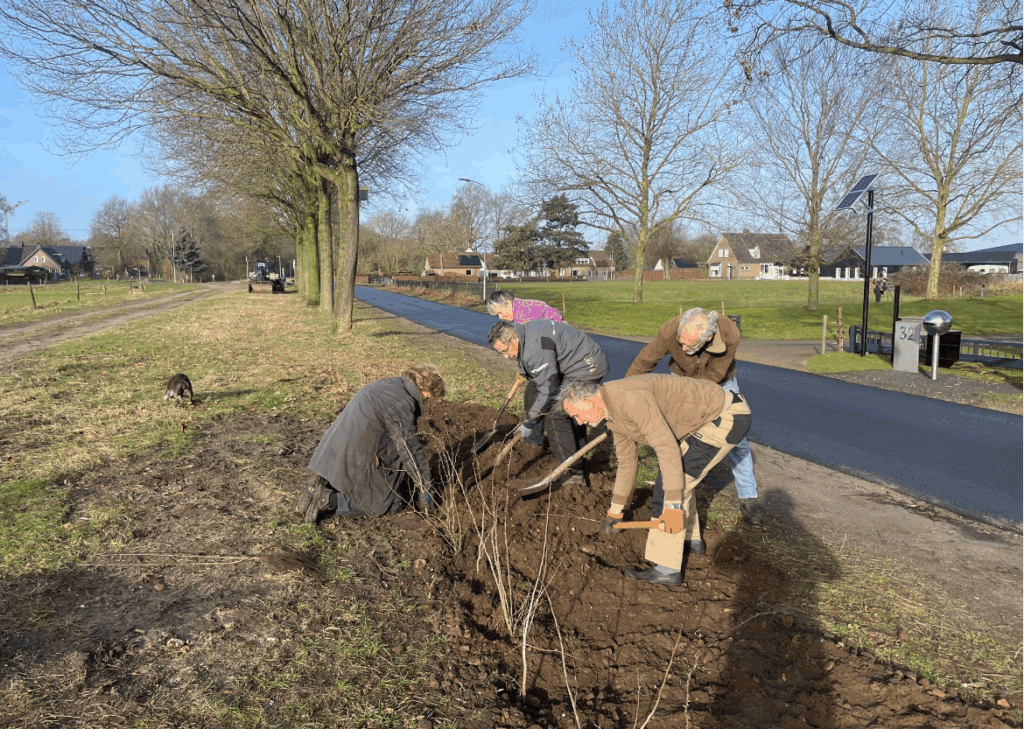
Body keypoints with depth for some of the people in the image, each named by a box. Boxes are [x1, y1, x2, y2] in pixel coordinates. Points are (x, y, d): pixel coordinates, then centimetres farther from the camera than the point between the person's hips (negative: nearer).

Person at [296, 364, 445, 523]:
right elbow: (409, 449, -14)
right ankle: (329, 499, -10)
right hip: (355, 461, -10)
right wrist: (424, 488, -1)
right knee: (392, 503, 2)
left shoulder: (385, 385, 15)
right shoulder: (401, 403, -17)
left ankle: (323, 487, 9)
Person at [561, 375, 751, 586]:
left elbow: (666, 447, -30)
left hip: (728, 417, -10)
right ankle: (690, 539, 37)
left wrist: (674, 504, -27)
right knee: (680, 472, 21)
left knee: (674, 479, -11)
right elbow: (627, 461, 20)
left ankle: (667, 569, -7)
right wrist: (616, 510, 27)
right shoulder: (613, 416, 8)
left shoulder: (630, 398, -26)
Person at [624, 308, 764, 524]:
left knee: (736, 439, 1)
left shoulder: (730, 335, -37)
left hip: (721, 383, 0)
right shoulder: (669, 330, -35)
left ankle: (748, 499, 18)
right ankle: (662, 502, 2)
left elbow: (713, 375, -27)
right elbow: (643, 363, -24)